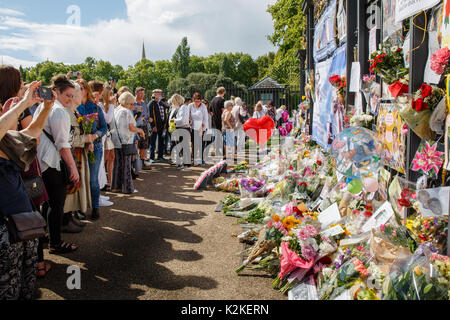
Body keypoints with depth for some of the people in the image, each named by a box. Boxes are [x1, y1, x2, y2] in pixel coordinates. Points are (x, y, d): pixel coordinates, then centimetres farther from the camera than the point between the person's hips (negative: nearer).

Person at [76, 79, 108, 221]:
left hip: (94, 147, 0)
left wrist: (95, 135, -13)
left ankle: (95, 208, 15)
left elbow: (104, 127, 6)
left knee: (93, 179, 3)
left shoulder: (96, 108, 5)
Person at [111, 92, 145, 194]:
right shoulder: (126, 112, -12)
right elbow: (131, 127, -18)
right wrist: (140, 130, 0)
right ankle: (127, 188, 4)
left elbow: (113, 126, 16)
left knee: (118, 164, 13)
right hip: (125, 142, -7)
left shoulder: (115, 111, 12)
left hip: (116, 142, 7)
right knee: (126, 165, -1)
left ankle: (116, 186, 18)